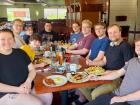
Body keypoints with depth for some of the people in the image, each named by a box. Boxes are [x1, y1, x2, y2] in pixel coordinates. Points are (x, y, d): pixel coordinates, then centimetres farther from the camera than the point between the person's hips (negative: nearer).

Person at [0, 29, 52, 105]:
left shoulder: (20, 52, 6)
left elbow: (32, 70, 6)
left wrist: (28, 82, -14)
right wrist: (17, 89, -21)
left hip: (28, 88, 6)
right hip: (8, 94, -5)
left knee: (48, 96, -7)